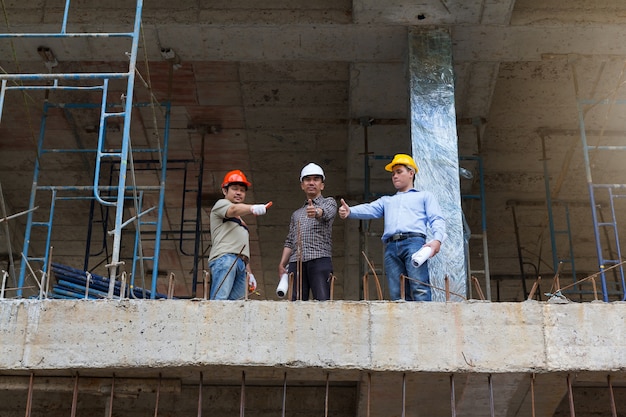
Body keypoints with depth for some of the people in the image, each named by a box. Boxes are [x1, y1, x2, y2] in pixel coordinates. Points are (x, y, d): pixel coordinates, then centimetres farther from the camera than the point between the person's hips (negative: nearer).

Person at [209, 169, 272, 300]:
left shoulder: (241, 221, 35)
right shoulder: (221, 204, 12)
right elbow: (233, 209, -12)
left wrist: (249, 272, 23)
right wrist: (253, 208, -32)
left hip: (241, 264, 7)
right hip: (224, 258, -7)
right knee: (220, 299, -22)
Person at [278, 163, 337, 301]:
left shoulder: (329, 202, 15)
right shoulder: (296, 214, 30)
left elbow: (327, 212, -10)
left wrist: (316, 212, -34)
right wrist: (282, 264, 8)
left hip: (319, 259, -4)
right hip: (296, 262, 4)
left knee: (323, 301, -18)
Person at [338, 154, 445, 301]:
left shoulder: (425, 196, 25)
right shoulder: (386, 200, 33)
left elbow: (437, 220, 11)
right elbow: (369, 209, 13)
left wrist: (437, 239, -11)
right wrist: (350, 211, -10)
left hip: (413, 241, -3)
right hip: (391, 247, 4)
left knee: (420, 290, -20)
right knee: (396, 294, -8)